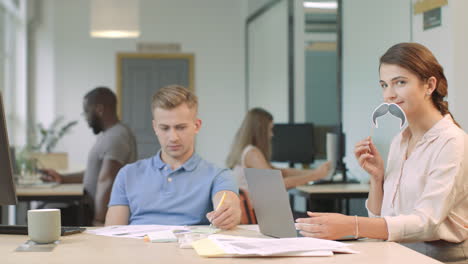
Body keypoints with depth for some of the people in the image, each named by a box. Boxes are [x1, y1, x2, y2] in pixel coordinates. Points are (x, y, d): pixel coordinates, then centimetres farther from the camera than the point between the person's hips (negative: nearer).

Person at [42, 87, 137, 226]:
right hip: (94, 210, 10)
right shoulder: (106, 135, 20)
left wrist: (98, 222, -29)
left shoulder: (117, 136, -17)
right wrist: (63, 179, 24)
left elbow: (106, 182, -25)